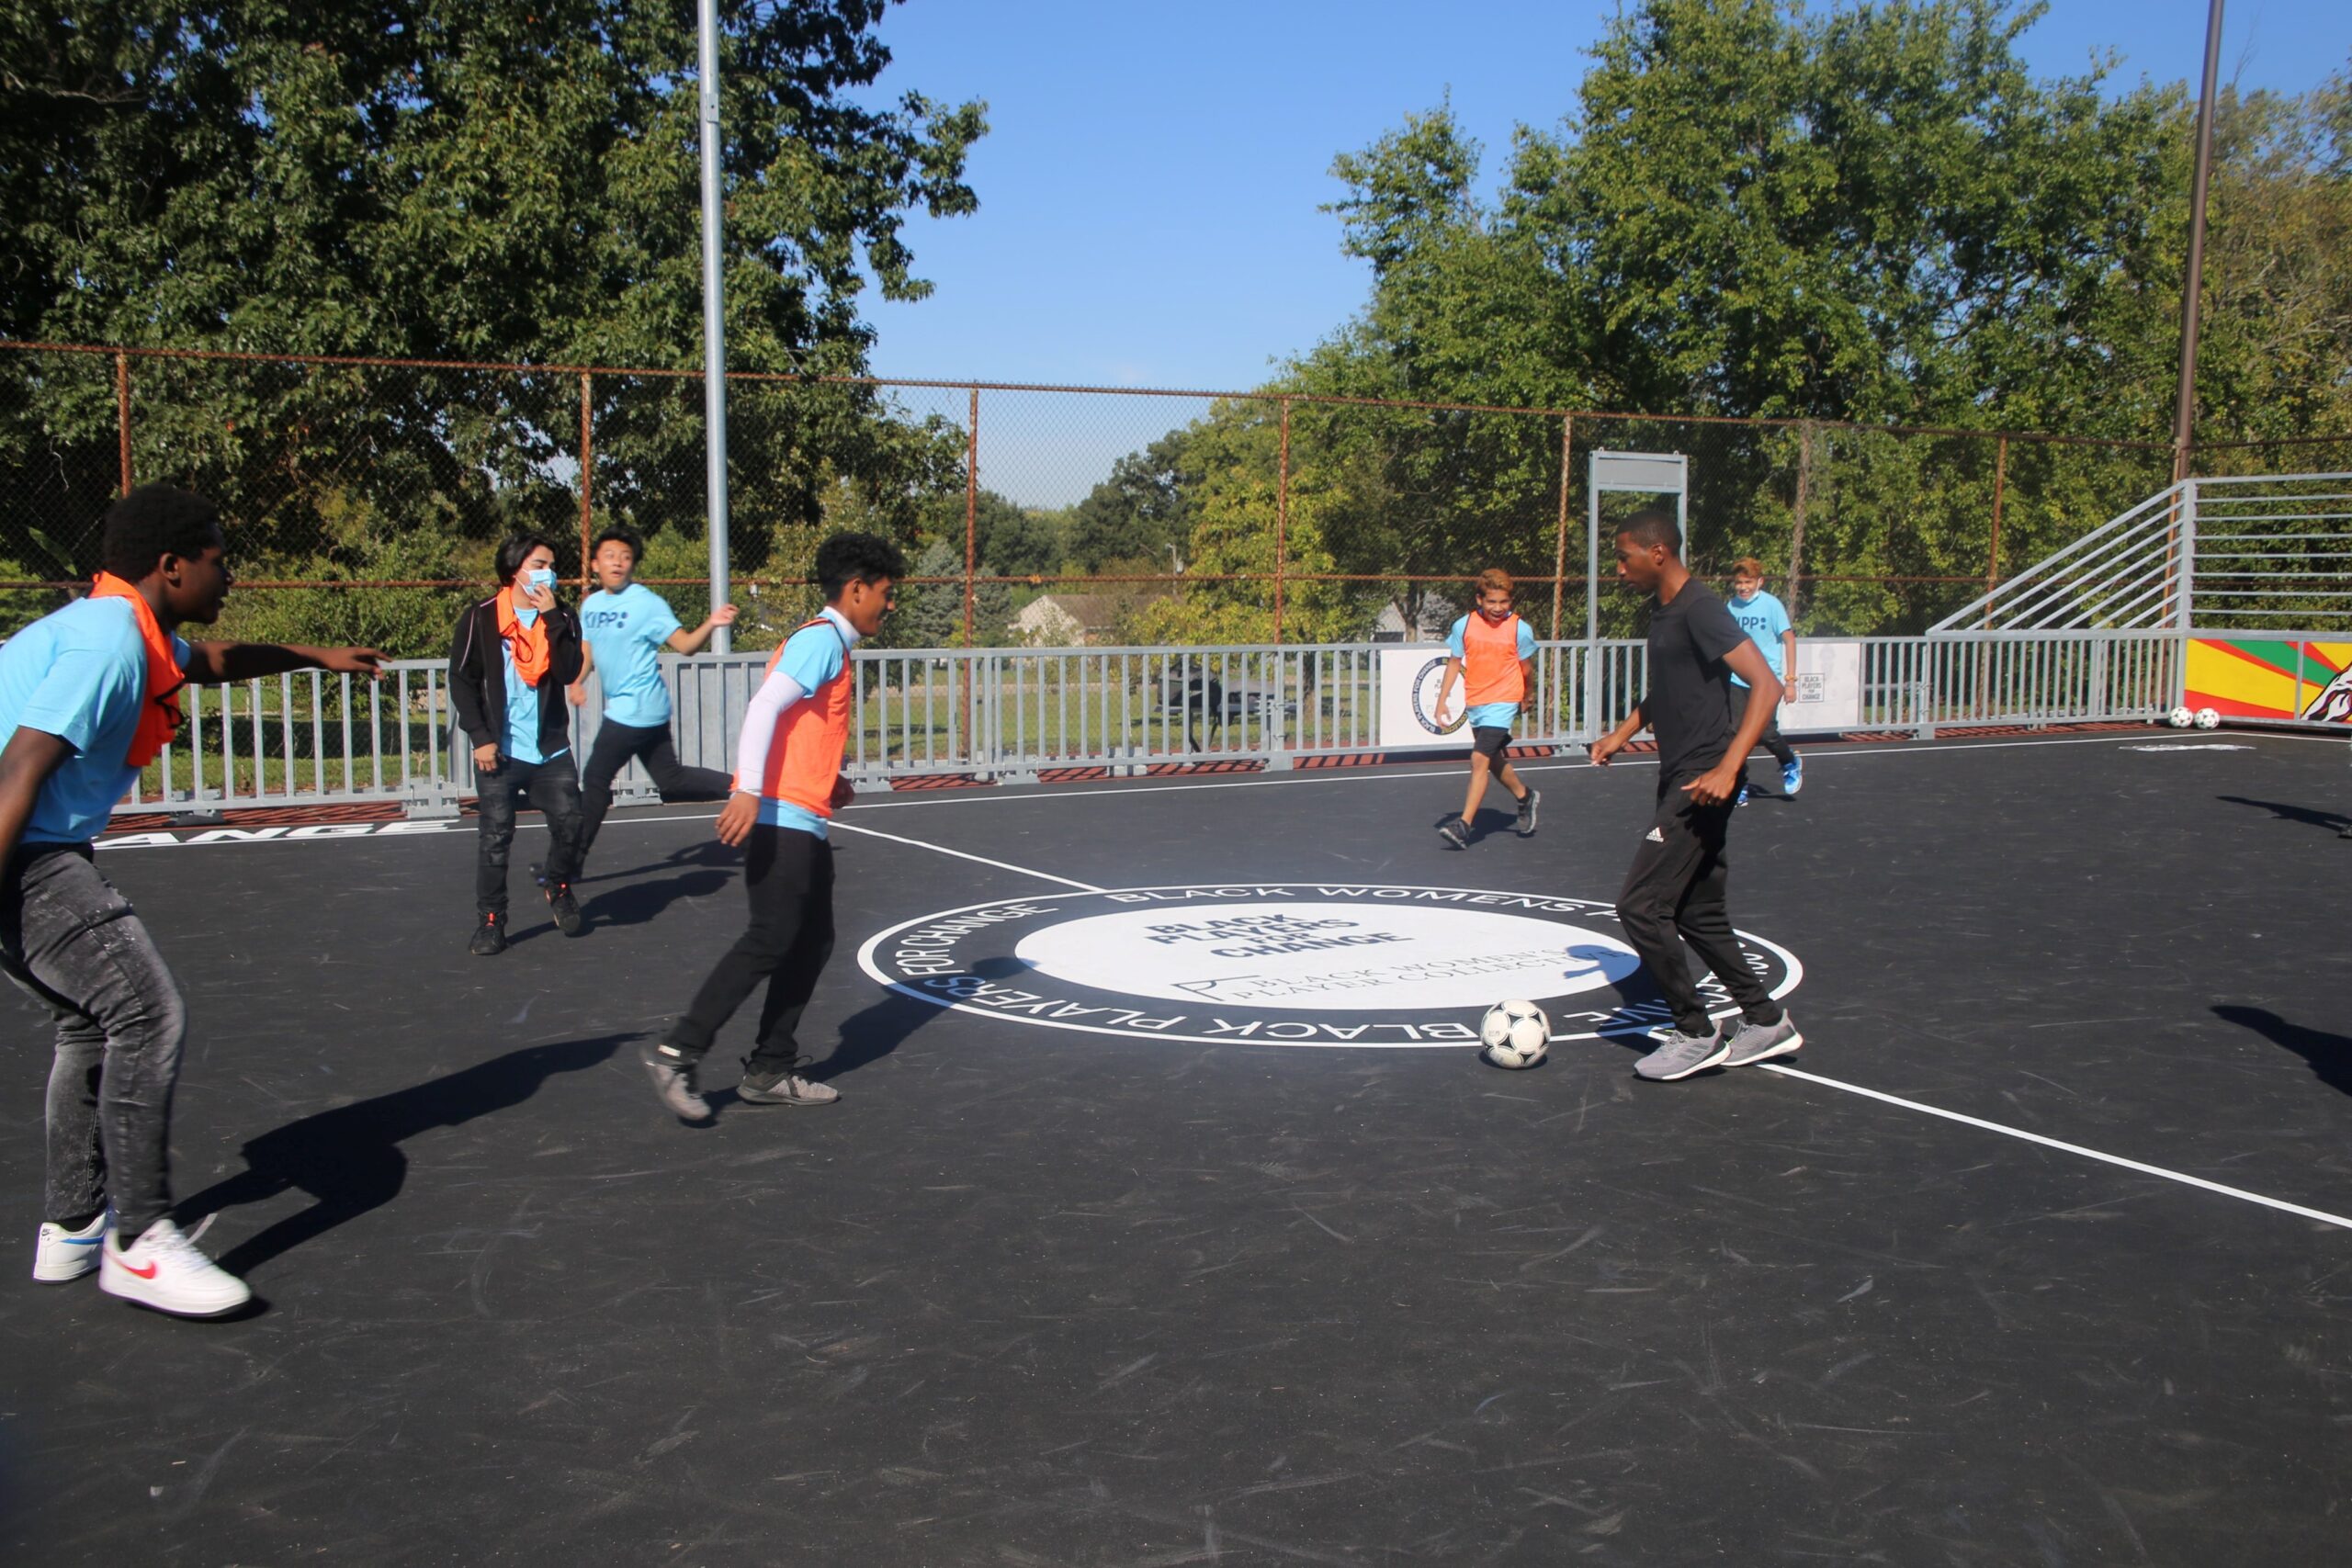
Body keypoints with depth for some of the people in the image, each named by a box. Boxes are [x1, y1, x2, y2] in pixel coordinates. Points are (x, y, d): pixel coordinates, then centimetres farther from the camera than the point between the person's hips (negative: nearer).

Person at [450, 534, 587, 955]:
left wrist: (551, 618, -15)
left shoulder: (561, 618, 4)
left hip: (551, 749, 2)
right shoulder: (481, 618, -2)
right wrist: (481, 737, -8)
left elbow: (568, 673, -10)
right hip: (500, 750, -2)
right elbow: (462, 680, -2)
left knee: (569, 824, 0)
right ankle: (490, 921, 9)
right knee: (495, 836, -1)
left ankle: (557, 887, 28)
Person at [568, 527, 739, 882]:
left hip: (635, 709, -8)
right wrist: (578, 682, 4)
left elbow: (685, 644, -13)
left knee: (595, 779, -1)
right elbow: (589, 647, 21)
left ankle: (572, 862, 9)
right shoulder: (590, 604, 9)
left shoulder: (647, 603, -12)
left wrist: (711, 624, -30)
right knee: (672, 780, 11)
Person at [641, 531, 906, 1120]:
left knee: (813, 943, 10)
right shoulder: (821, 638, -9)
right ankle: (677, 1053, -7)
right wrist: (749, 791, -29)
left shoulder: (829, 643, 21)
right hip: (781, 818, -10)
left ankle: (770, 1071, 15)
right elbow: (763, 707, -21)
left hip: (803, 824, 10)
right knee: (770, 939, -12)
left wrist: (828, 781, 15)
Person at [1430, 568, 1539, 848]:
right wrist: (1442, 700, -1)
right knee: (1495, 761, 20)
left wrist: (1527, 697, 17)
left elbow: (1526, 668, 5)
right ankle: (1526, 798, 47)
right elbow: (1454, 663, 5)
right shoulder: (1464, 626, -2)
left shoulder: (1519, 629, -8)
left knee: (1480, 759, -18)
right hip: (1474, 703, 5)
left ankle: (1464, 825, -19)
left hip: (1503, 702, -5)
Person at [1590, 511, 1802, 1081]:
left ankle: (1696, 1035, 2)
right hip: (1679, 779, 10)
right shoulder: (1661, 610, 13)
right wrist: (1623, 732, 18)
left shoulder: (1699, 608, -17)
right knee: (1698, 914, 14)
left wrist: (1727, 768, -30)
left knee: (1639, 905, -10)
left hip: (1700, 783, -10)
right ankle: (1766, 1021, 24)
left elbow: (1767, 686, -24)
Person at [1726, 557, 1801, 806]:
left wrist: (1790, 679, -7)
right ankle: (1740, 788, 9)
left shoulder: (1772, 605, -7)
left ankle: (1791, 763, 25)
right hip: (1737, 681, 3)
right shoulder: (1732, 606, 4)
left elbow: (1789, 640, -3)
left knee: (1766, 734, -7)